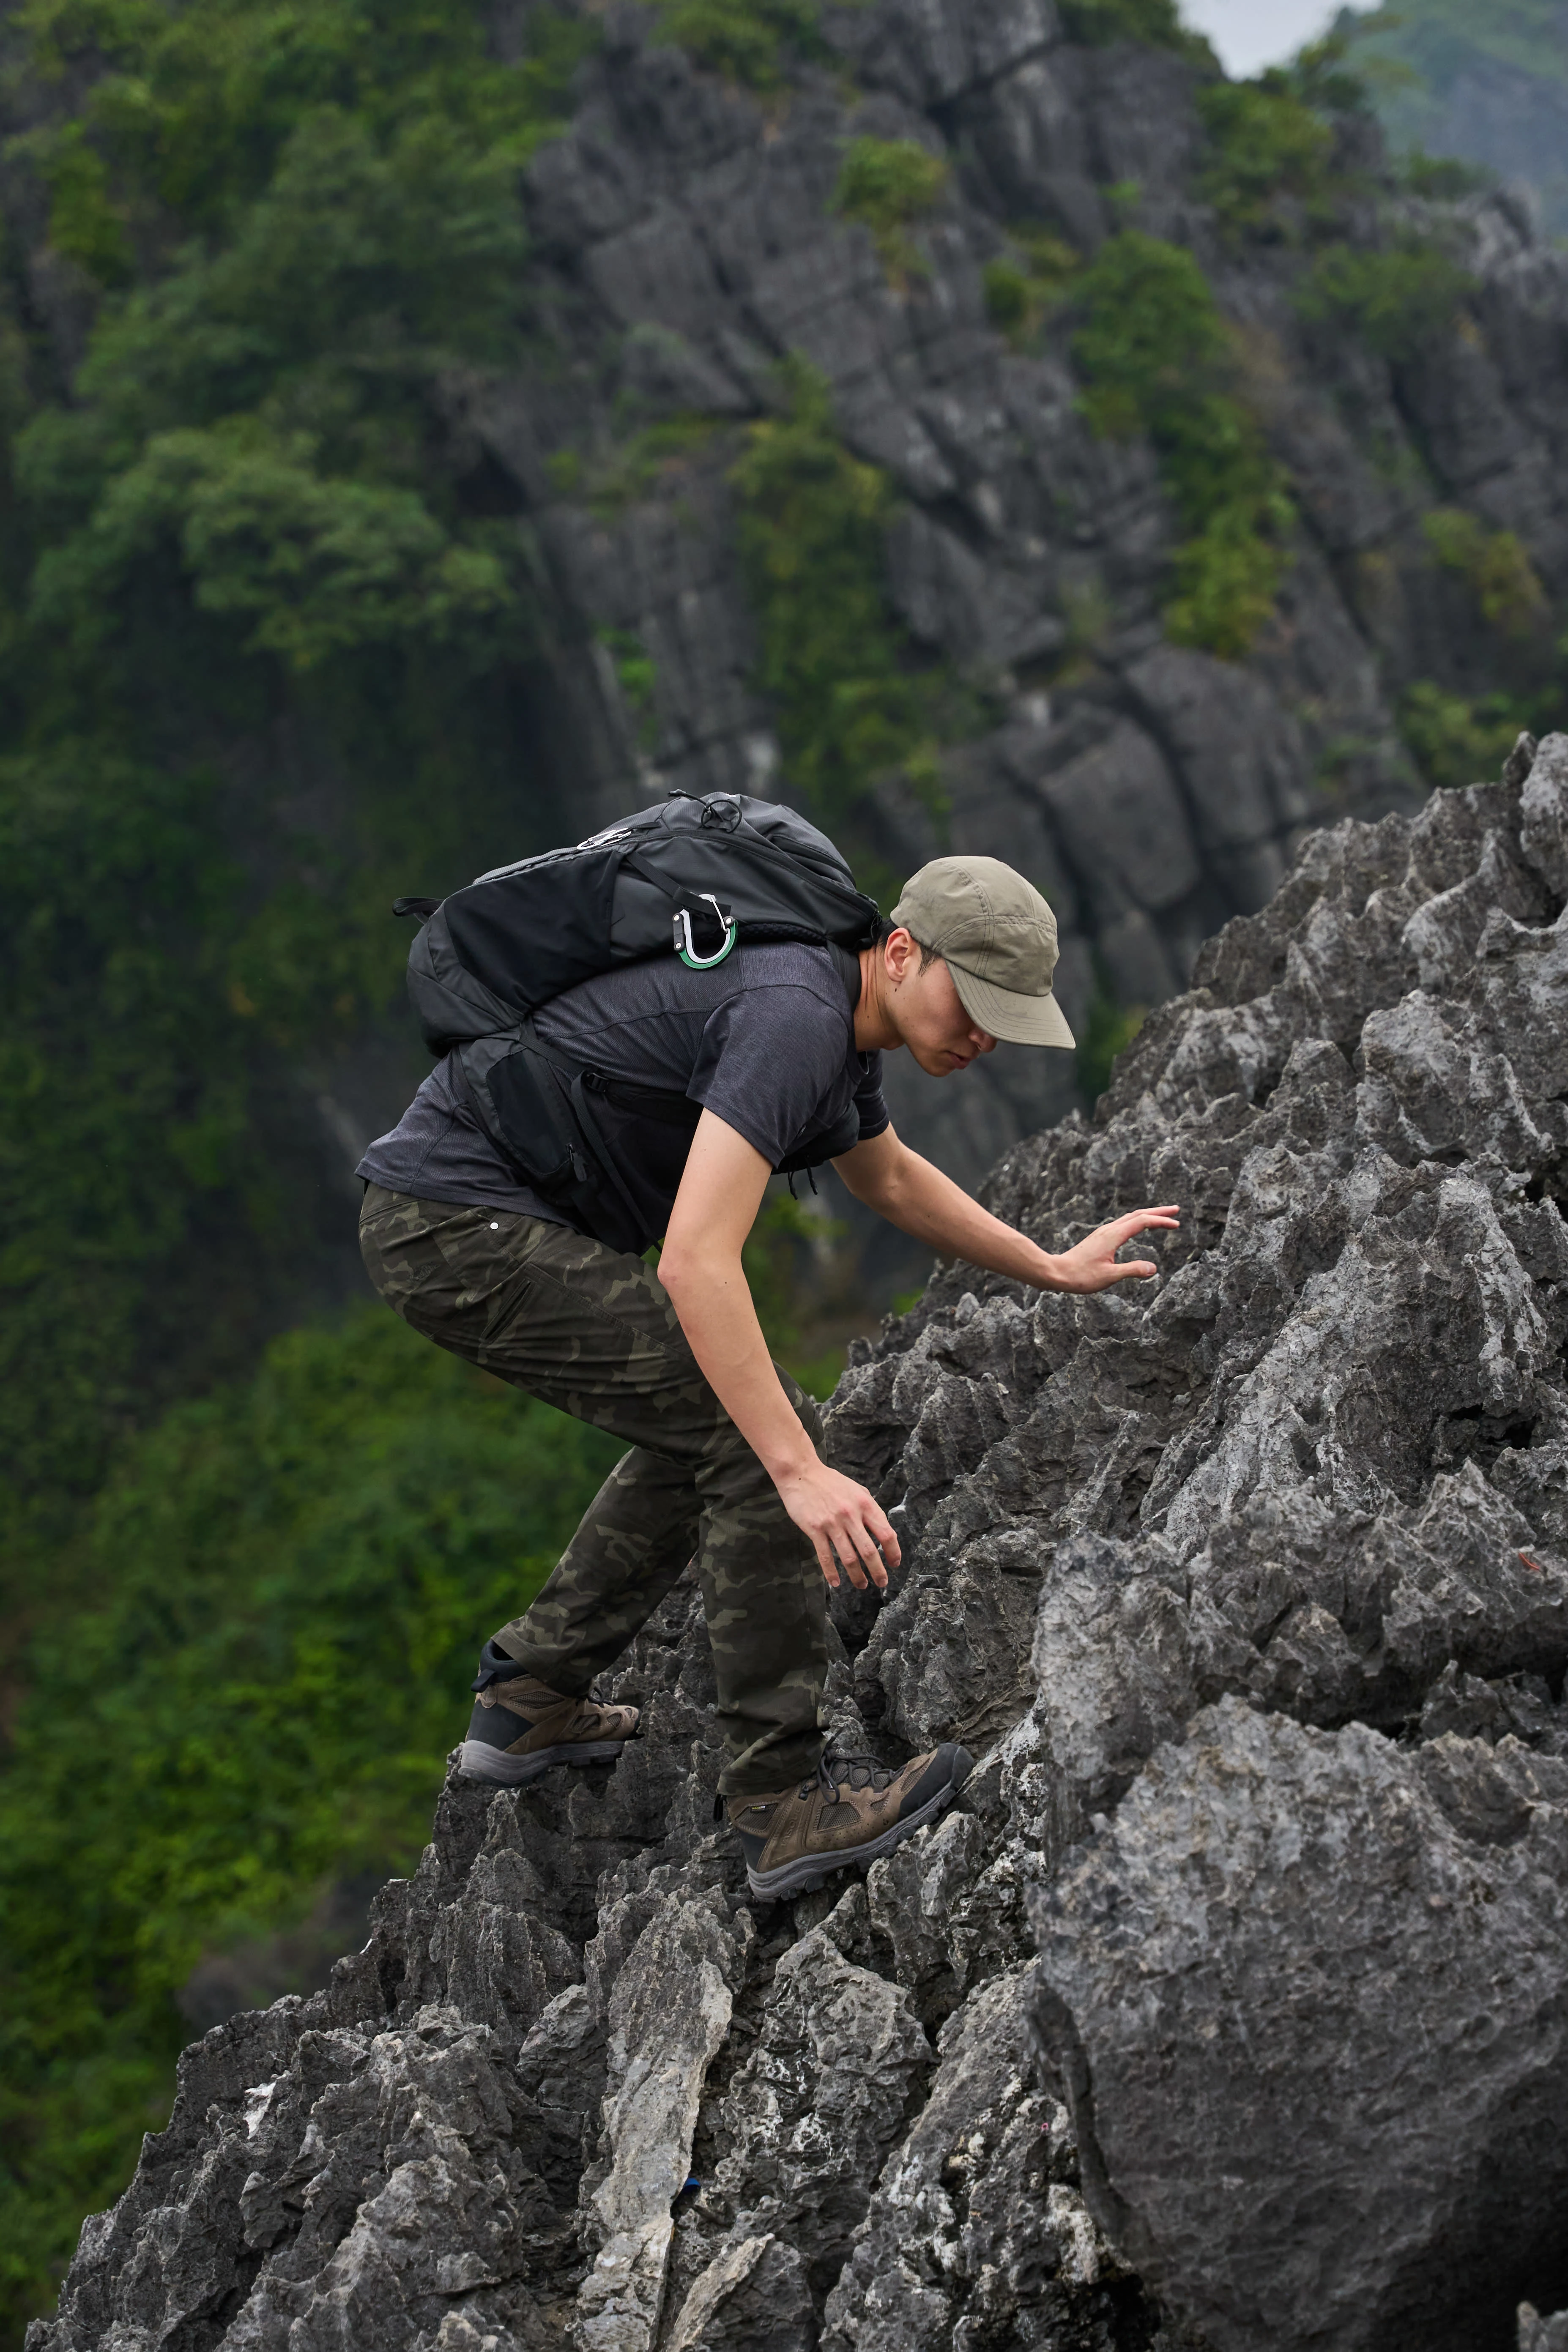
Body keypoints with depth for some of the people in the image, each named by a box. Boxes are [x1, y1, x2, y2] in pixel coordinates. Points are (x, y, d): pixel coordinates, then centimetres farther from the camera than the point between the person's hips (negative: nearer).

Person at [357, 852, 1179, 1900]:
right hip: (459, 1227, -11)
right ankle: (788, 1802, -7)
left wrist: (1055, 1269, 36)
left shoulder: (839, 1008, 11)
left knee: (711, 1419, 21)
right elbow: (697, 1261, -31)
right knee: (756, 1431, -12)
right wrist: (802, 1472, -33)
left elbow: (890, 1177, 34)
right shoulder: (795, 1018, -22)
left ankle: (530, 1701, 26)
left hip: (441, 1217, 11)